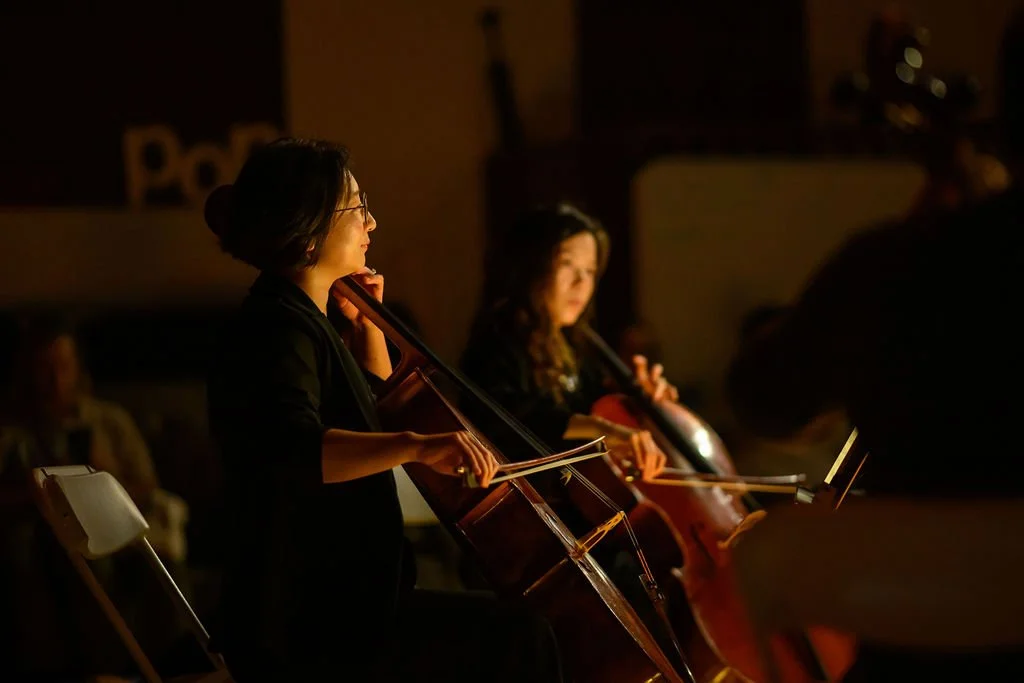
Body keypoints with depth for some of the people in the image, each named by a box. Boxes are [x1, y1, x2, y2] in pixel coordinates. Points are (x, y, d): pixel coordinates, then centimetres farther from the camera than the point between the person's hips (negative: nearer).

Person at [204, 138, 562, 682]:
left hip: (325, 607, 11)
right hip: (302, 634, -11)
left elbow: (376, 405, 34)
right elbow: (290, 449, -39)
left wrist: (366, 323, 19)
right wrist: (414, 446, -49)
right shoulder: (276, 333, -17)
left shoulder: (299, 323, 14)